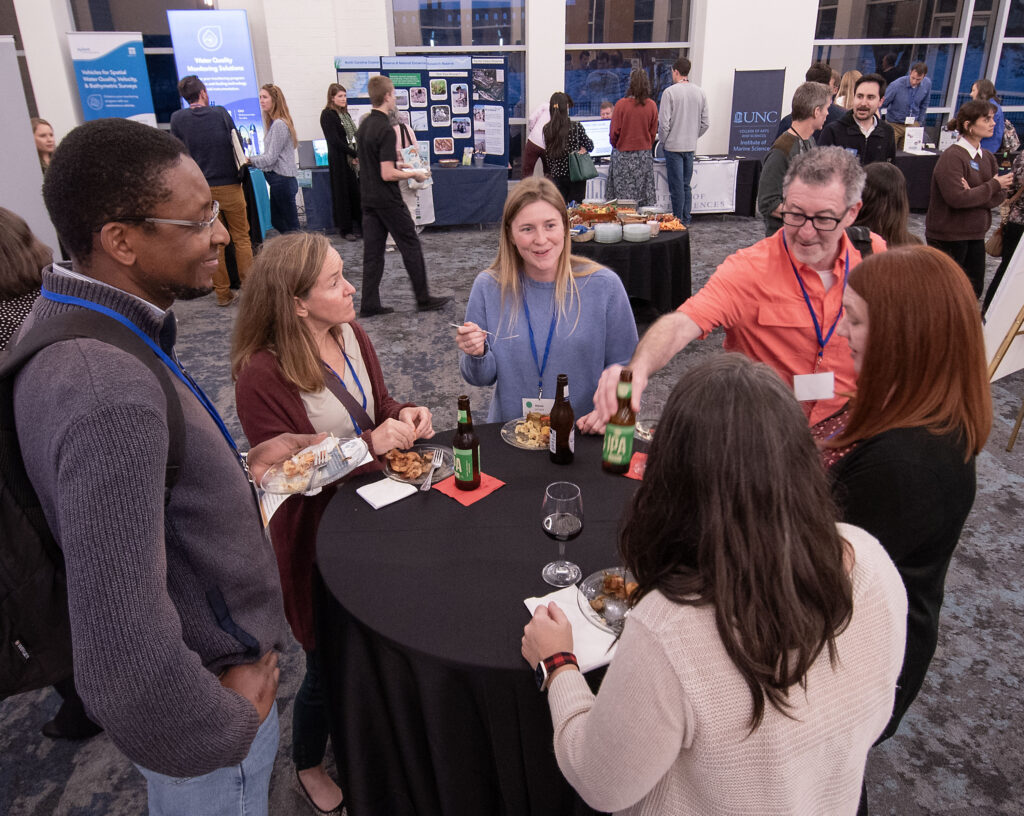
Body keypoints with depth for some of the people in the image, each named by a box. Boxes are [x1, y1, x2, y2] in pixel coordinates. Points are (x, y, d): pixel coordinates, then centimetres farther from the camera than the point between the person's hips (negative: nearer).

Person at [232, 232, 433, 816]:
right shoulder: (262, 373, -26)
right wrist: (368, 444, -31)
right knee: (332, 660, 13)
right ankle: (309, 766, 45)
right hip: (316, 532, -6)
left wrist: (405, 415, -13)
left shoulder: (351, 335, -5)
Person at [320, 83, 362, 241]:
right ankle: (345, 229, 6)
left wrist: (357, 155, -1)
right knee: (343, 193, -2)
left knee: (356, 192, 6)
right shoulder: (327, 114, -8)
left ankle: (357, 226, 13)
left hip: (352, 159, 7)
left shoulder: (345, 113, 16)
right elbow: (334, 140, -15)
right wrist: (355, 154, -14)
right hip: (339, 160, -7)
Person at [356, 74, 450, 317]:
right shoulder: (386, 130, -18)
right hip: (388, 201, -8)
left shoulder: (364, 125, 10)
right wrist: (415, 174, -9)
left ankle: (369, 305, 9)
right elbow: (387, 174, -22)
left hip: (368, 199, 8)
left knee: (373, 251, 8)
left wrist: (400, 167, 23)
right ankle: (423, 299, 11)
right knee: (411, 247, 3)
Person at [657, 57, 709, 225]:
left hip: (673, 146, -5)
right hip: (691, 147, 5)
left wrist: (662, 141, 0)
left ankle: (678, 221, 3)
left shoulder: (670, 91, -11)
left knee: (677, 186, -1)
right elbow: (705, 123, 8)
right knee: (686, 185, 14)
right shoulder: (700, 92, 6)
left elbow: (664, 122, -15)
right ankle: (686, 220, 18)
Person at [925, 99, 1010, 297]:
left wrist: (975, 194, -16)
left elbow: (1000, 196, 4)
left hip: (975, 235, 8)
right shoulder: (952, 157, -16)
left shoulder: (987, 157, 8)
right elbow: (956, 198, -25)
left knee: (974, 290, 15)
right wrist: (993, 185, -15)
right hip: (948, 237, -8)